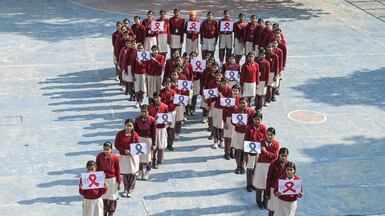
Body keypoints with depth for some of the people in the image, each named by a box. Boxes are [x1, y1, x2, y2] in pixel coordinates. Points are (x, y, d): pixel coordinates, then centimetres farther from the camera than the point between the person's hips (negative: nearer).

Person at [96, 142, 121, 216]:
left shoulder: (115, 157, -13)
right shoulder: (99, 156, -8)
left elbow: (118, 171, -6)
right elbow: (97, 168, 2)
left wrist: (119, 182, -3)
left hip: (112, 179, -1)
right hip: (102, 179, 2)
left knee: (112, 198, 9)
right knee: (103, 197, 12)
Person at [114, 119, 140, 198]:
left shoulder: (135, 134, -7)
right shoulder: (120, 134, -8)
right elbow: (116, 145, -3)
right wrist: (124, 150, -16)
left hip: (133, 156, 0)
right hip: (123, 156, 0)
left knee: (132, 173, 6)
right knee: (125, 173, 8)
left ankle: (131, 189, 24)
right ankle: (125, 189, 26)